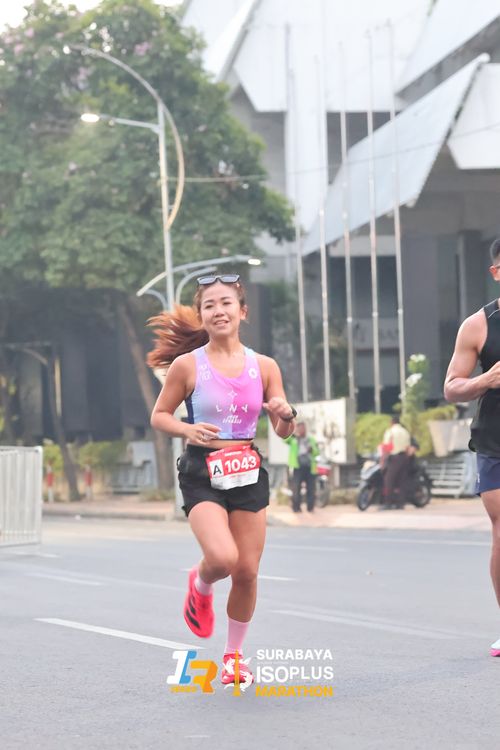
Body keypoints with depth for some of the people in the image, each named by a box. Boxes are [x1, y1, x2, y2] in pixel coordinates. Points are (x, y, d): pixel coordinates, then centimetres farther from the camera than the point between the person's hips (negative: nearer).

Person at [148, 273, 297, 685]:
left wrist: (286, 414, -16)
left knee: (247, 572, 3)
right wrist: (188, 429, -16)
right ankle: (200, 587, 14)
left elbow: (284, 432, 8)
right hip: (202, 473, -3)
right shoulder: (187, 365, -5)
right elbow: (159, 416, 4)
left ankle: (234, 655, 25)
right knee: (222, 558, -24)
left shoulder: (264, 366, 3)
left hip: (248, 473, 3)